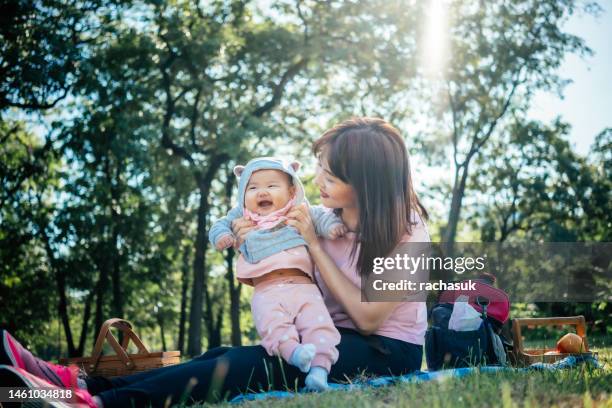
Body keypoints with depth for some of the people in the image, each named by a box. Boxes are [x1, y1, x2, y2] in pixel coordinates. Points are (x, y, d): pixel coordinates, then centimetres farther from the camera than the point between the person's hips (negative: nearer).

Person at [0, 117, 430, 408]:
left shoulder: (407, 232, -13)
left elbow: (368, 316, -17)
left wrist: (313, 244, -19)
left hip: (385, 350, -5)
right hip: (333, 337, 6)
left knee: (249, 365, -29)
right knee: (226, 357, -19)